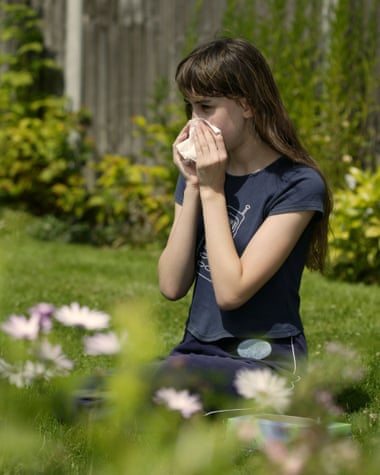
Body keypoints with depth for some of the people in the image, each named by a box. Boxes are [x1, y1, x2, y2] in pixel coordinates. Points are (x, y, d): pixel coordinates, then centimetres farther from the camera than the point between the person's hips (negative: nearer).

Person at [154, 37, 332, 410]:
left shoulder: (297, 185, -9)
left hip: (265, 360, -7)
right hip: (198, 350, 7)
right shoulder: (199, 171, 10)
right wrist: (192, 187, -4)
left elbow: (231, 290, -16)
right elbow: (172, 286, 1)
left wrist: (213, 190, -12)